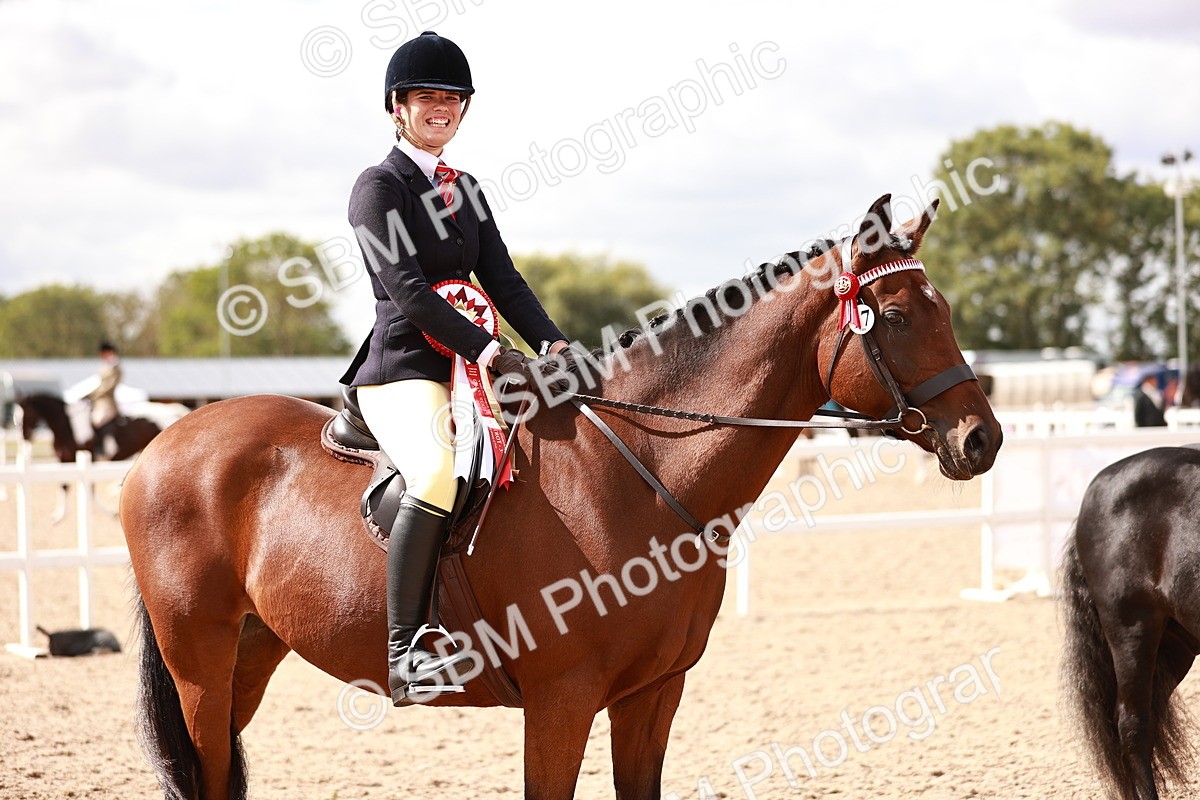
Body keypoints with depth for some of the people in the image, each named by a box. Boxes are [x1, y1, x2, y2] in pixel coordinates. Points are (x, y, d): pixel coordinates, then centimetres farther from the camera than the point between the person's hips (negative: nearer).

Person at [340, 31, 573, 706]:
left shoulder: (466, 190, 19)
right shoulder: (379, 188, -4)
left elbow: (503, 281, 12)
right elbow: (408, 292, -14)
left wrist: (554, 345, -5)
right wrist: (487, 349, -23)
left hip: (469, 369, 8)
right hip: (402, 373, -8)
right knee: (440, 473, -36)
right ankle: (406, 651, -32)